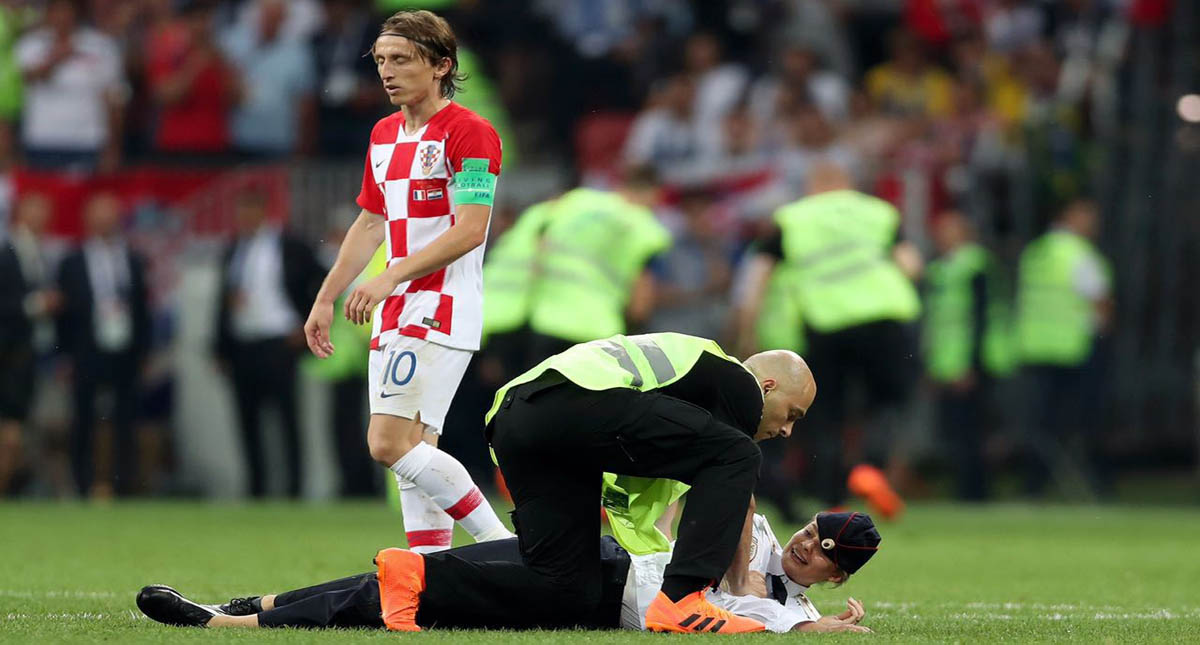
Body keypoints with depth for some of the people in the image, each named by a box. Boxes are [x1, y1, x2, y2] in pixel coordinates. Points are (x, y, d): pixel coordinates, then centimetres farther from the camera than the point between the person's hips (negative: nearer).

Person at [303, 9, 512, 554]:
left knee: (391, 444, -17)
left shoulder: (468, 132, -10)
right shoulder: (384, 135, 17)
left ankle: (501, 546, -11)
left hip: (441, 310, -9)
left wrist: (390, 278, -24)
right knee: (411, 452, 4)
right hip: (395, 314, 9)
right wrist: (325, 300, 25)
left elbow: (470, 229, -19)